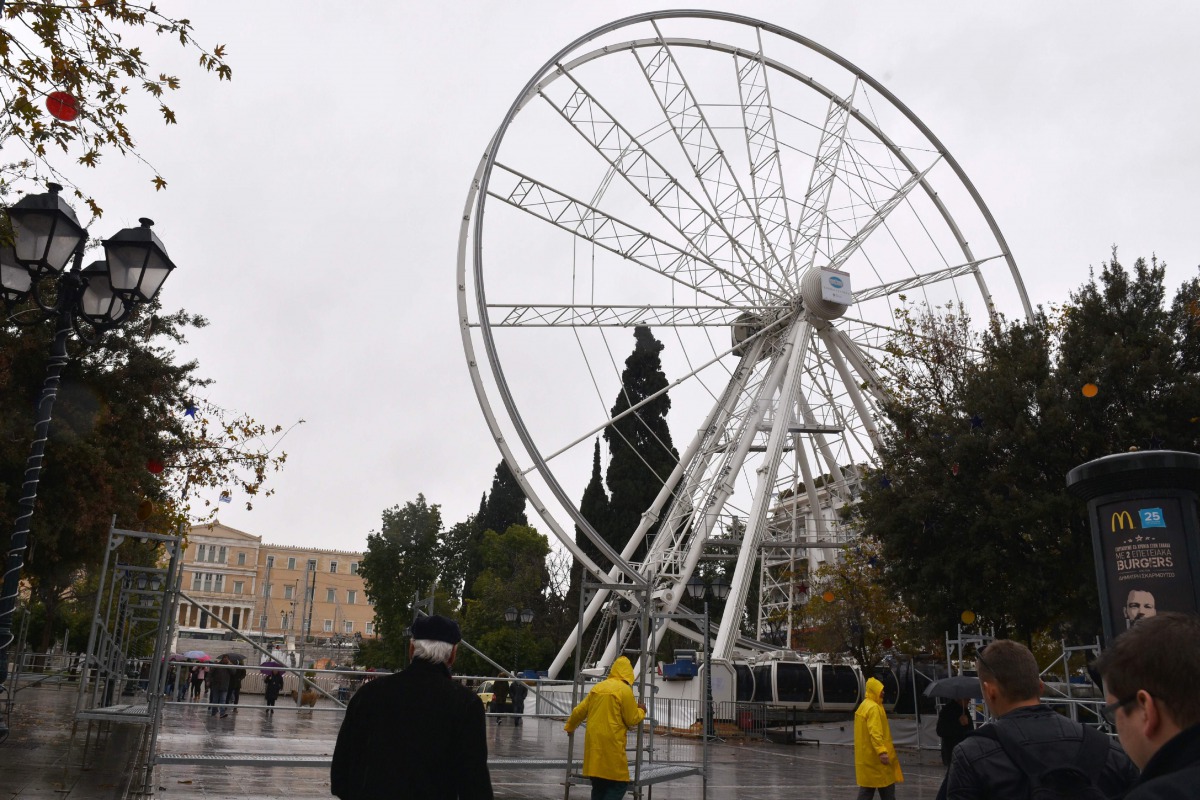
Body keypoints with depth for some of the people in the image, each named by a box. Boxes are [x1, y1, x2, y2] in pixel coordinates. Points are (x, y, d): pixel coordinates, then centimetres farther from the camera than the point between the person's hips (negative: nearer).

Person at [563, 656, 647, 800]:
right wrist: (641, 711, 16)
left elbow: (579, 711, 17)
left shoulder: (598, 687, 11)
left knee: (598, 785, 15)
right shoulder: (624, 689, -7)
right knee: (619, 784, 0)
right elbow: (632, 720, -4)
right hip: (611, 743, -6)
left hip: (593, 742, 6)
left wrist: (570, 727, 34)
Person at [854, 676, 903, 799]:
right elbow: (874, 732, -26)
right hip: (875, 756, -9)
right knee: (887, 786, 2)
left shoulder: (864, 705, 16)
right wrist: (882, 750, -33)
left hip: (865, 755, 10)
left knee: (867, 787, 10)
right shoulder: (873, 707, -16)